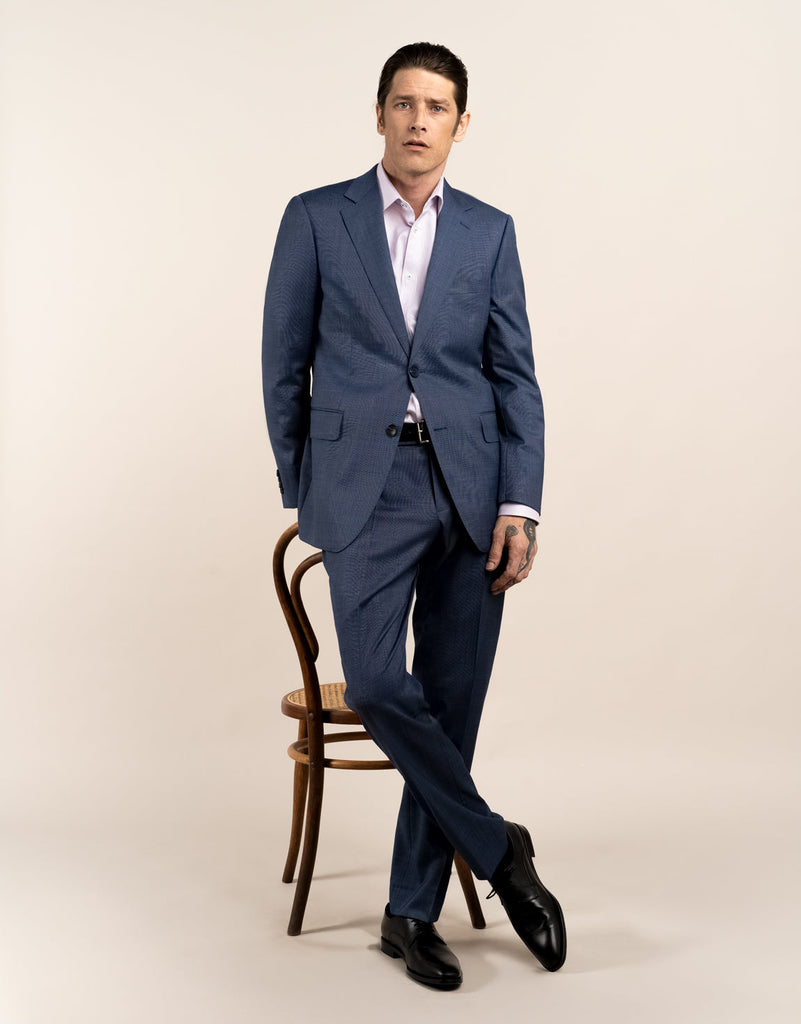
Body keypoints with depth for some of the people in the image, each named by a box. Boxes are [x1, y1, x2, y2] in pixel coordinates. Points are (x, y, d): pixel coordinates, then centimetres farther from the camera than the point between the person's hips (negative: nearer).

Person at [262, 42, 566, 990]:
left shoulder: (490, 232, 11)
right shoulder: (315, 219, 6)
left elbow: (515, 376, 7)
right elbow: (285, 367, 8)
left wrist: (520, 506, -3)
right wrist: (300, 493, 7)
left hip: (470, 488, 2)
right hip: (364, 486, -1)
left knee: (452, 702, 2)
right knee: (376, 684, -15)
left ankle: (412, 912, 16)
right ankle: (496, 848, 7)